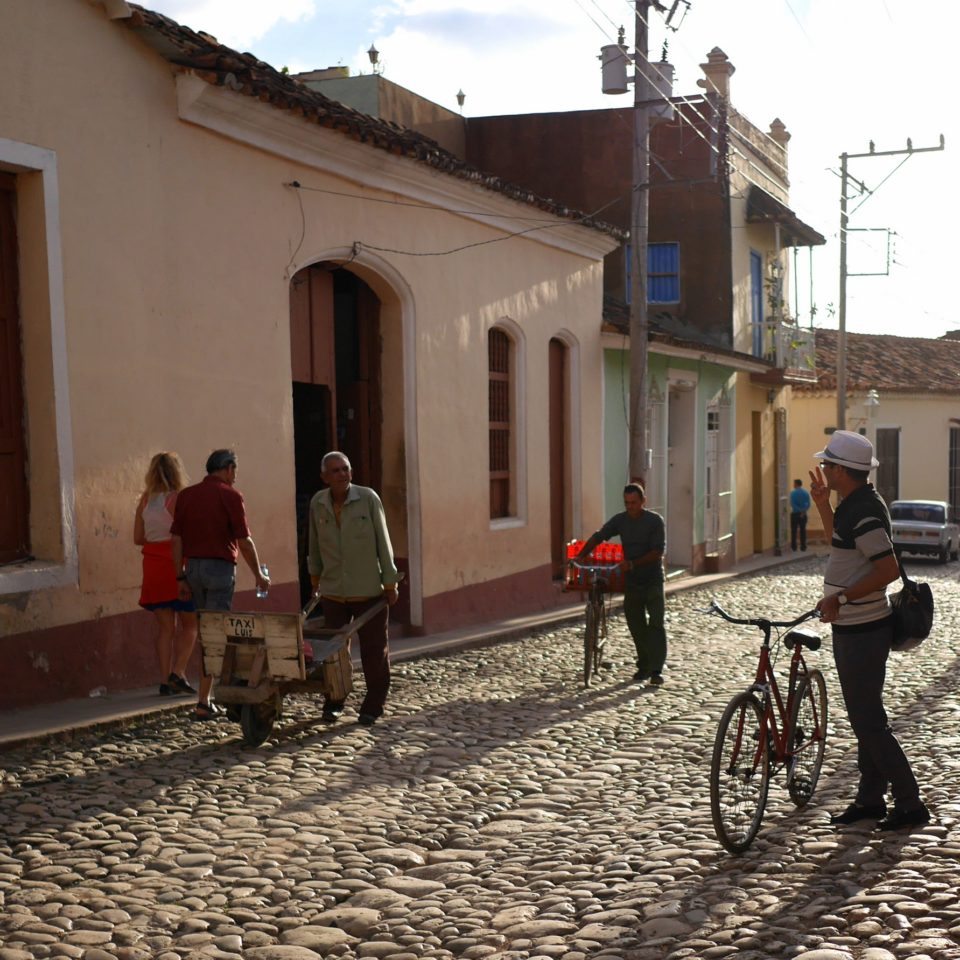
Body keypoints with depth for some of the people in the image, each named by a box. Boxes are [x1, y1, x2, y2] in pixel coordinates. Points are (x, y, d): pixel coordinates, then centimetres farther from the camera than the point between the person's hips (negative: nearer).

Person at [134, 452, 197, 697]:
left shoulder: (145, 500, 6)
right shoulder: (177, 499, -10)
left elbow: (138, 538, 9)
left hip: (153, 566, 5)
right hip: (177, 565, -5)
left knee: (165, 626, 10)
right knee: (189, 624, 7)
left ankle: (165, 681, 9)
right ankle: (178, 673, -4)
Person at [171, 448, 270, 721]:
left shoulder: (186, 495, 9)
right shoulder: (230, 496, -6)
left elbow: (177, 539, 6)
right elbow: (244, 541, -7)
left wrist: (181, 577, 10)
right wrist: (259, 575, 3)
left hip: (193, 566, 5)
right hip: (220, 567, -5)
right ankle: (203, 702, -5)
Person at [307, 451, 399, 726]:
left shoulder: (368, 498, -9)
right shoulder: (318, 503, -1)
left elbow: (383, 541, -5)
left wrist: (390, 582, -4)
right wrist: (315, 576, 18)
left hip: (369, 590, -2)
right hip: (333, 591, 2)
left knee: (374, 650, 4)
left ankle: (373, 706, 15)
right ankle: (333, 701, 21)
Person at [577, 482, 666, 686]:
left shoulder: (655, 521, -10)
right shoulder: (619, 520, 2)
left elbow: (658, 552, -16)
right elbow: (598, 537, 0)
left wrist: (633, 563, -25)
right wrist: (580, 557, -15)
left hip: (652, 580, -4)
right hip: (631, 581, 4)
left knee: (656, 624, -11)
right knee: (636, 625, 7)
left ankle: (657, 670, -12)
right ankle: (644, 666, 19)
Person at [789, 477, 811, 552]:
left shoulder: (793, 493, -9)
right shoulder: (806, 493, 4)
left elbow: (792, 504, -16)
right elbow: (808, 504, -3)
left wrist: (800, 510, -14)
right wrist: (803, 511, -12)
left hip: (795, 514, -3)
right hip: (803, 514, 3)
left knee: (794, 530, 4)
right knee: (803, 530, 8)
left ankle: (794, 546, 3)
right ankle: (803, 546, 7)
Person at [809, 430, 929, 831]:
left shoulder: (864, 512, -21)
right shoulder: (855, 505, 11)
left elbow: (889, 568, -30)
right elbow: (838, 541, 29)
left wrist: (841, 597, -29)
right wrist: (822, 503, 20)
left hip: (863, 631, -11)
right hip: (853, 627, 11)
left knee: (868, 721, -5)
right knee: (865, 718, 16)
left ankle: (909, 804, 3)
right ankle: (870, 798, 24)